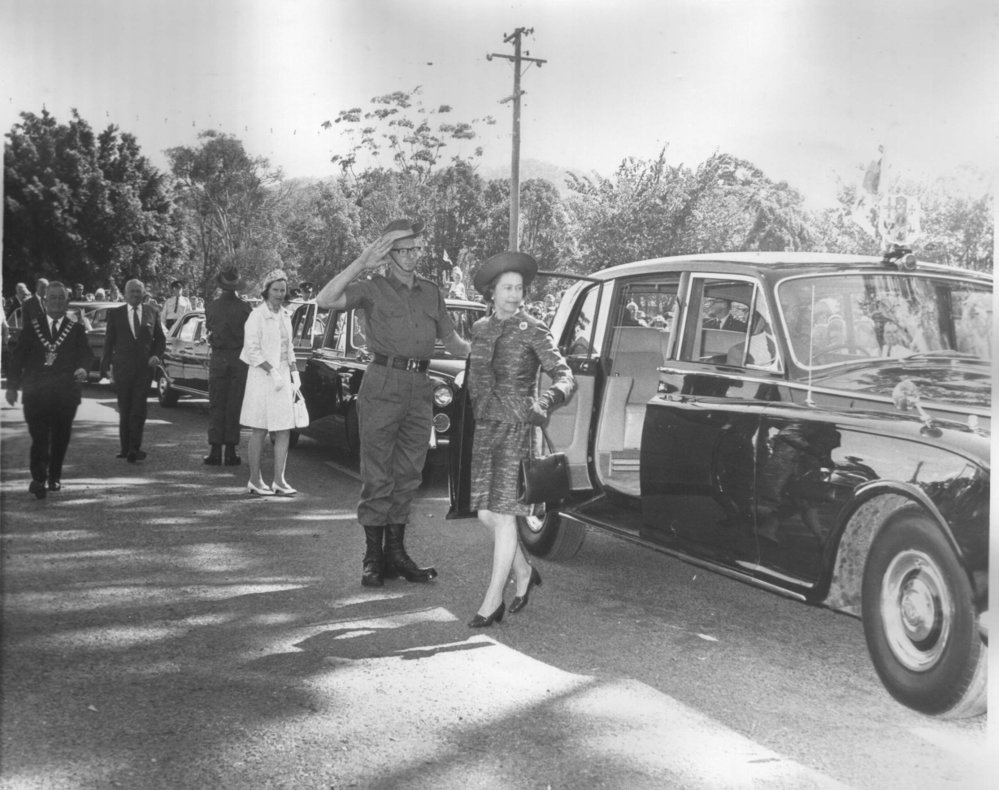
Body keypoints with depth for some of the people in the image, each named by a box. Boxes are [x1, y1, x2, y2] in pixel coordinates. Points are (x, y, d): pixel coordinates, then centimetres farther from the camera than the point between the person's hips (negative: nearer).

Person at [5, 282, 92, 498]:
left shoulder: (76, 329, 9)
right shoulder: (32, 326, 9)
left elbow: (85, 355, 3)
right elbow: (18, 356, 8)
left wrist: (82, 369, -20)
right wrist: (13, 385, 2)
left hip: (65, 393, 1)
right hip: (36, 392, -1)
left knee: (60, 439, 7)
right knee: (39, 437, -8)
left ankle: (54, 477, 20)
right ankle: (39, 478, -10)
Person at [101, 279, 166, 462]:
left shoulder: (152, 313, 6)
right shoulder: (115, 313, 5)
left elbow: (160, 338, 12)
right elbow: (109, 340, 7)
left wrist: (157, 355, -5)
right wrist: (106, 363, 1)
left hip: (145, 366, 0)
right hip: (122, 366, 1)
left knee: (139, 409, -6)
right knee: (124, 409, 8)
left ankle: (134, 449, -4)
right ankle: (125, 447, 17)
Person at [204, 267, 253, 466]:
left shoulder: (211, 308, -4)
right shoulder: (244, 307, -9)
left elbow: (209, 329, 10)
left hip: (217, 358, 1)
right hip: (239, 358, -1)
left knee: (215, 405, 8)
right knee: (234, 406, 4)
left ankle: (215, 450, 5)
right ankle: (231, 451, 5)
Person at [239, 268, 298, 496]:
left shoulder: (285, 317, 14)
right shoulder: (257, 315, -8)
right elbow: (252, 350, -13)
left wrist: (293, 374, 11)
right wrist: (272, 371, -18)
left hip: (283, 377, 7)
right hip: (262, 377, -7)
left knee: (284, 431, 2)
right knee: (260, 431, -1)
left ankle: (279, 481, 6)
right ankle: (255, 481, 7)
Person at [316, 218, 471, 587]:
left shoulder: (431, 292, 17)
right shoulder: (373, 289, 2)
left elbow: (452, 342, 22)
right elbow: (325, 300, -15)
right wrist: (361, 263, -20)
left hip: (420, 387, 5)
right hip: (382, 386, -5)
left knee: (409, 474, 9)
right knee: (377, 475, -2)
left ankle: (396, 553, 18)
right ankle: (373, 557, 5)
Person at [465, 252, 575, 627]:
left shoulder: (533, 330, -5)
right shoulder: (480, 328, 10)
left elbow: (565, 376, -11)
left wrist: (544, 402, -28)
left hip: (517, 427, -5)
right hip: (485, 427, 6)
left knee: (502, 514, -5)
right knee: (486, 513, 6)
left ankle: (492, 601, 3)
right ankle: (523, 573, 29)